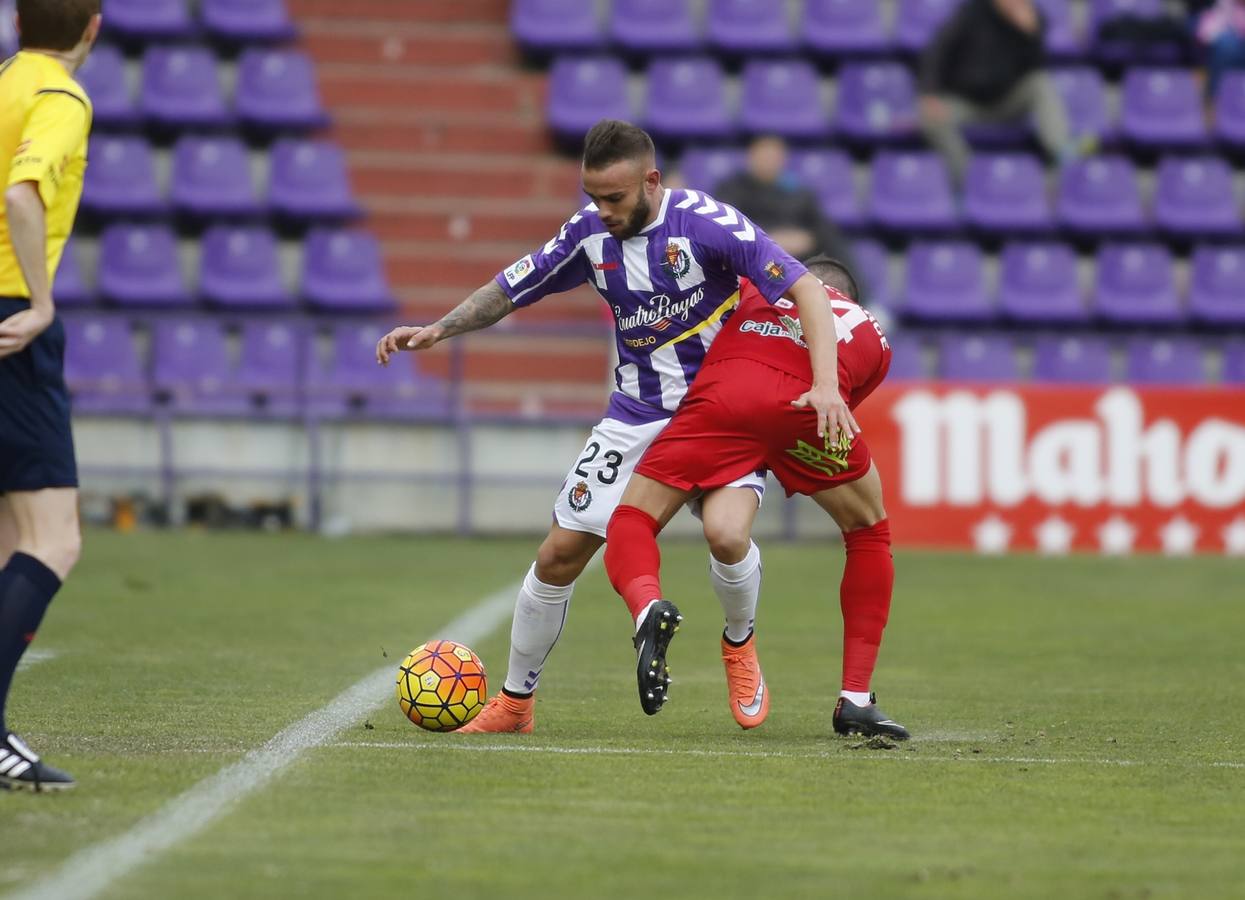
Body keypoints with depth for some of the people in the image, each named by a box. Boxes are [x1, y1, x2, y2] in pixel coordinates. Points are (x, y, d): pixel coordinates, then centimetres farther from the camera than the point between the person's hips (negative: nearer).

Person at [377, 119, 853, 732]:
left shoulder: (704, 223, -21)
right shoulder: (590, 233, -5)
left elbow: (804, 289, -22)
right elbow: (509, 291, 10)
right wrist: (437, 330, -4)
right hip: (636, 414, 4)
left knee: (726, 534, -30)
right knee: (560, 553, 0)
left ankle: (740, 644, 4)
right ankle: (514, 702, 19)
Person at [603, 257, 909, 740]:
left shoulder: (756, 290, 39)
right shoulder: (873, 336, 38)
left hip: (723, 390, 0)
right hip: (806, 404, 0)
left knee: (631, 523, 9)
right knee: (868, 533, 26)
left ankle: (647, 606, -27)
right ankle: (855, 699, 20)